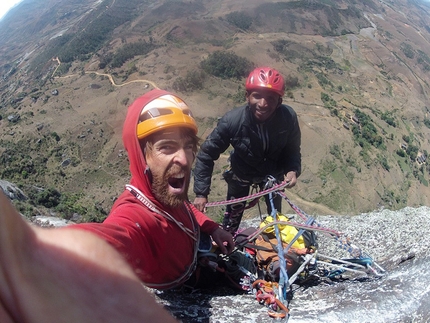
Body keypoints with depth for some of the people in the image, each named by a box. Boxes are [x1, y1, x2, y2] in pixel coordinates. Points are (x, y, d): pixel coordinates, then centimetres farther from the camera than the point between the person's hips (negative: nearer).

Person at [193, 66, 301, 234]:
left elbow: (293, 149, -12)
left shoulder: (289, 117, -32)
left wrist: (293, 170, -32)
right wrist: (201, 193, -26)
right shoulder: (232, 120, -36)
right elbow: (206, 154, -24)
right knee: (232, 217, 9)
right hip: (241, 173, -2)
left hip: (273, 172, 2)